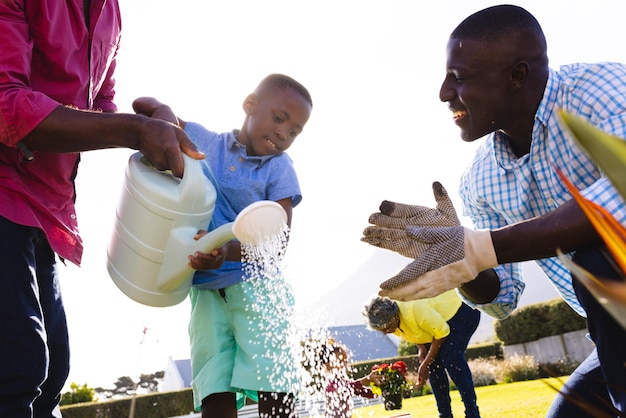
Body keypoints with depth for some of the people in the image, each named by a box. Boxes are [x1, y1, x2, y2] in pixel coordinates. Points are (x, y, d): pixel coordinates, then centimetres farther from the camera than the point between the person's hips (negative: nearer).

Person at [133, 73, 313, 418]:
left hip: (256, 286, -1)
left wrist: (228, 252, -27)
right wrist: (164, 123, -11)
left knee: (275, 388, -10)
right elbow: (148, 106, 13)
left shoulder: (279, 169, 1)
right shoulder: (204, 141, 6)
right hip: (206, 290, 2)